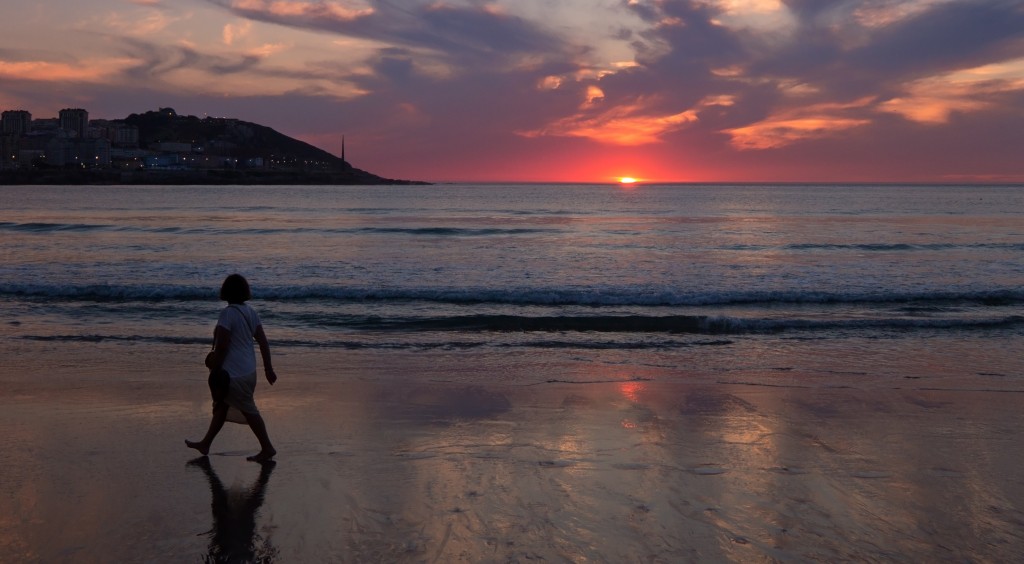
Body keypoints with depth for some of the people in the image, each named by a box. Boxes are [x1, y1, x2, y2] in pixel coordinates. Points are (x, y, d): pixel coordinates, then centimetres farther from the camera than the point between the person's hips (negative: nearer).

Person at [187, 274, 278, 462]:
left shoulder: (228, 314, -19)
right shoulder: (250, 312, 4)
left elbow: (222, 346, -20)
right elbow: (263, 342, 6)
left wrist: (214, 369, -10)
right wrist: (268, 368, 12)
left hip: (234, 374, -9)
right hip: (248, 371, 9)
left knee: (249, 411, 1)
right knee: (221, 406, 20)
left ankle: (267, 448, 8)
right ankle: (205, 444, 31)